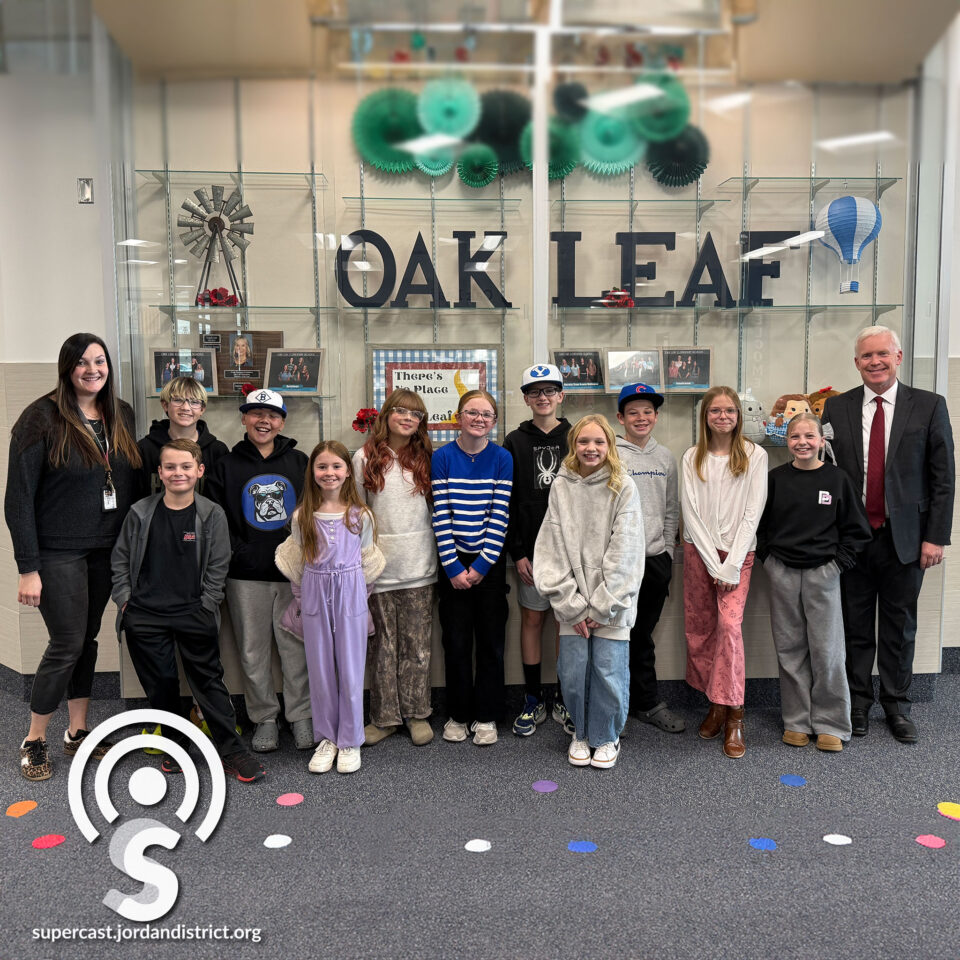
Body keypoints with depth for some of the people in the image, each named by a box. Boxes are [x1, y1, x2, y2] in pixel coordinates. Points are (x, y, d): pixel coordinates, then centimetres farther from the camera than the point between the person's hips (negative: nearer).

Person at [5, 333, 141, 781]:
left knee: (88, 639, 13)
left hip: (106, 551, 5)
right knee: (68, 644, -2)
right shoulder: (42, 418, -11)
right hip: (59, 554, -5)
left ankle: (77, 731, 27)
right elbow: (19, 497, -12)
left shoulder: (121, 415, 6)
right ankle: (34, 740, 18)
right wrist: (28, 568, -15)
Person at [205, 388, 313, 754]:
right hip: (246, 577, 0)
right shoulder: (226, 466, 7)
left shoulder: (299, 463, 9)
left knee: (297, 648, 2)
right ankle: (265, 719, 21)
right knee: (253, 652, 6)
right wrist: (236, 552, -6)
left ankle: (301, 716, 17)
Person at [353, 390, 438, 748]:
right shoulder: (365, 457, 3)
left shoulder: (426, 457, 7)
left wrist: (439, 557, 5)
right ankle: (385, 716, 19)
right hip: (379, 565, 0)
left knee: (417, 643, 6)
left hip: (419, 565, 1)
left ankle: (417, 714, 19)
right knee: (382, 644, 7)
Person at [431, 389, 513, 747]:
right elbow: (440, 516, -5)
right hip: (453, 563, 0)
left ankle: (486, 716, 19)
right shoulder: (442, 457, -1)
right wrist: (453, 567, -10)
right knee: (456, 640, 6)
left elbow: (500, 516, -6)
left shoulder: (502, 459, -1)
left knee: (491, 640, 5)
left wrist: (482, 565, -11)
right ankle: (458, 714, 21)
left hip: (490, 563, 0)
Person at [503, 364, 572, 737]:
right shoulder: (515, 442, 5)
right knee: (532, 619, 5)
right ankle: (533, 701, 18)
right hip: (532, 549, 0)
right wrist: (517, 552, -5)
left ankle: (565, 701, 18)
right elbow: (507, 502, 2)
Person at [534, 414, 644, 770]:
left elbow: (624, 552, -8)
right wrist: (572, 604, -7)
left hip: (613, 602, -2)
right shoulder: (561, 487, 2)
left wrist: (602, 606, -11)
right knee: (572, 672, 5)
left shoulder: (623, 488, -4)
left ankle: (606, 737, 27)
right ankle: (581, 733, 30)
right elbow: (551, 550, -1)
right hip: (572, 603, 2)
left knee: (609, 671, 2)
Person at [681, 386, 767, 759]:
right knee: (698, 630, 4)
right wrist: (714, 564, -8)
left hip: (738, 552, -2)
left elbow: (752, 512, -5)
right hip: (698, 551, 3)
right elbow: (691, 513, 0)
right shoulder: (692, 458, 5)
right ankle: (716, 704, 19)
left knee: (729, 624, -15)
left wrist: (731, 565, -11)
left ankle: (733, 714, -6)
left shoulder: (755, 456, 0)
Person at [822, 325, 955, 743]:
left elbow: (942, 477, -1)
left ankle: (897, 706, 27)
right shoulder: (836, 407, 2)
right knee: (856, 627, 11)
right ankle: (857, 704, 25)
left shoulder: (929, 406, -1)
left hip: (905, 537, 0)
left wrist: (935, 536, -6)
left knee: (899, 628, 12)